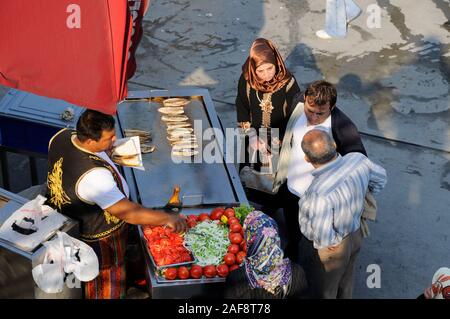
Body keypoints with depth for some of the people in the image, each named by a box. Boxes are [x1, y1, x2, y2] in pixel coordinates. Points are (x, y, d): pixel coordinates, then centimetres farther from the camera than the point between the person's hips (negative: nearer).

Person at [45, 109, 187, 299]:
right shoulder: (94, 175, -42)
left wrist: (105, 152, -2)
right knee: (104, 288, 19)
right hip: (97, 239, -8)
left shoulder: (62, 136, -17)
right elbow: (127, 212, -37)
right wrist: (167, 218, -28)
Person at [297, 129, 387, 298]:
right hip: (355, 235, 6)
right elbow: (380, 178, 0)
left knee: (323, 292, 24)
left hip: (330, 249, -6)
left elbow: (323, 238, -34)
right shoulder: (358, 159, -23)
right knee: (345, 283, 34)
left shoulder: (320, 193, -43)